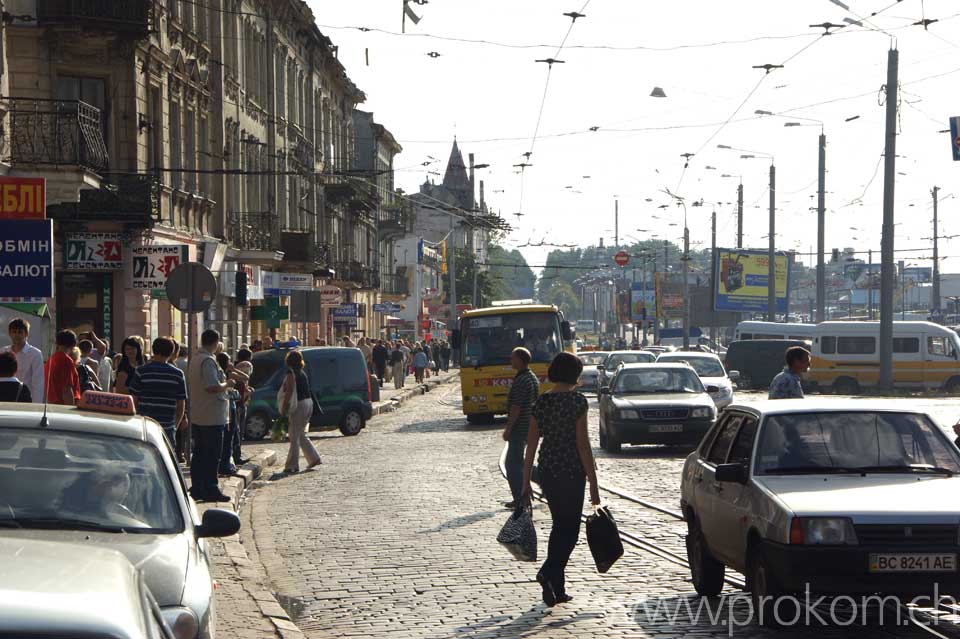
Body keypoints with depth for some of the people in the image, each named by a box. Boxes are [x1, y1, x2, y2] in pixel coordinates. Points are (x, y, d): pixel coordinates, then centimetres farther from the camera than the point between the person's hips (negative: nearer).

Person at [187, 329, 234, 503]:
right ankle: (210, 490, -1)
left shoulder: (194, 359, 13)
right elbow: (212, 387, -27)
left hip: (197, 416, 9)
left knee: (199, 454, 13)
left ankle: (197, 489, 17)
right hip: (212, 417, -9)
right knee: (212, 455, -3)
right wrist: (227, 384, -9)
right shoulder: (208, 361, -18)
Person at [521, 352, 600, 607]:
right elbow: (583, 444, -13)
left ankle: (557, 589, 16)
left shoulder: (541, 402, 5)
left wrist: (526, 481, 12)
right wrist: (593, 485, -9)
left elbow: (531, 444, 6)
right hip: (572, 471, -6)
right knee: (570, 529, 2)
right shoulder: (577, 400, -11)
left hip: (547, 471, 6)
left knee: (559, 526, 16)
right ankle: (548, 572, -19)